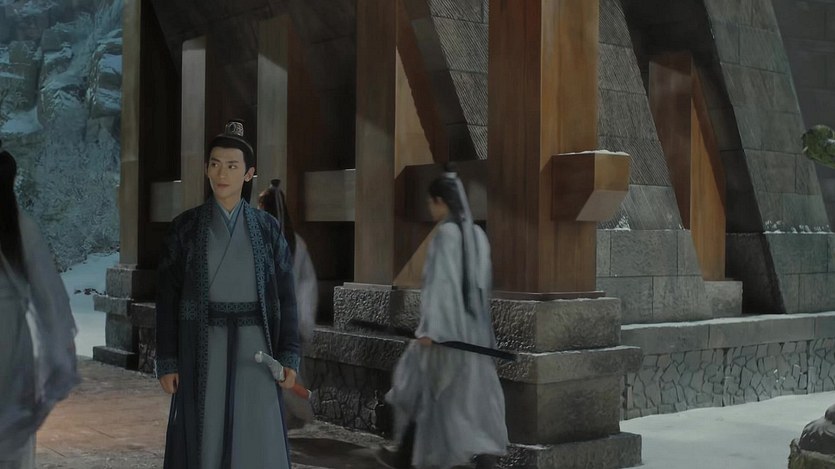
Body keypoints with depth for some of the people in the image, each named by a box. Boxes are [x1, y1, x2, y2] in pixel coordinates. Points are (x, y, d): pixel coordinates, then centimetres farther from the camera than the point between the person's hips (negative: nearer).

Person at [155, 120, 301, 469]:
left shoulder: (268, 228, 5)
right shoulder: (185, 226, 1)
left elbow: (285, 296, 4)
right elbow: (167, 297, 1)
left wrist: (289, 356, -3)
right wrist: (166, 362, -5)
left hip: (253, 347, 1)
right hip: (203, 346, -1)